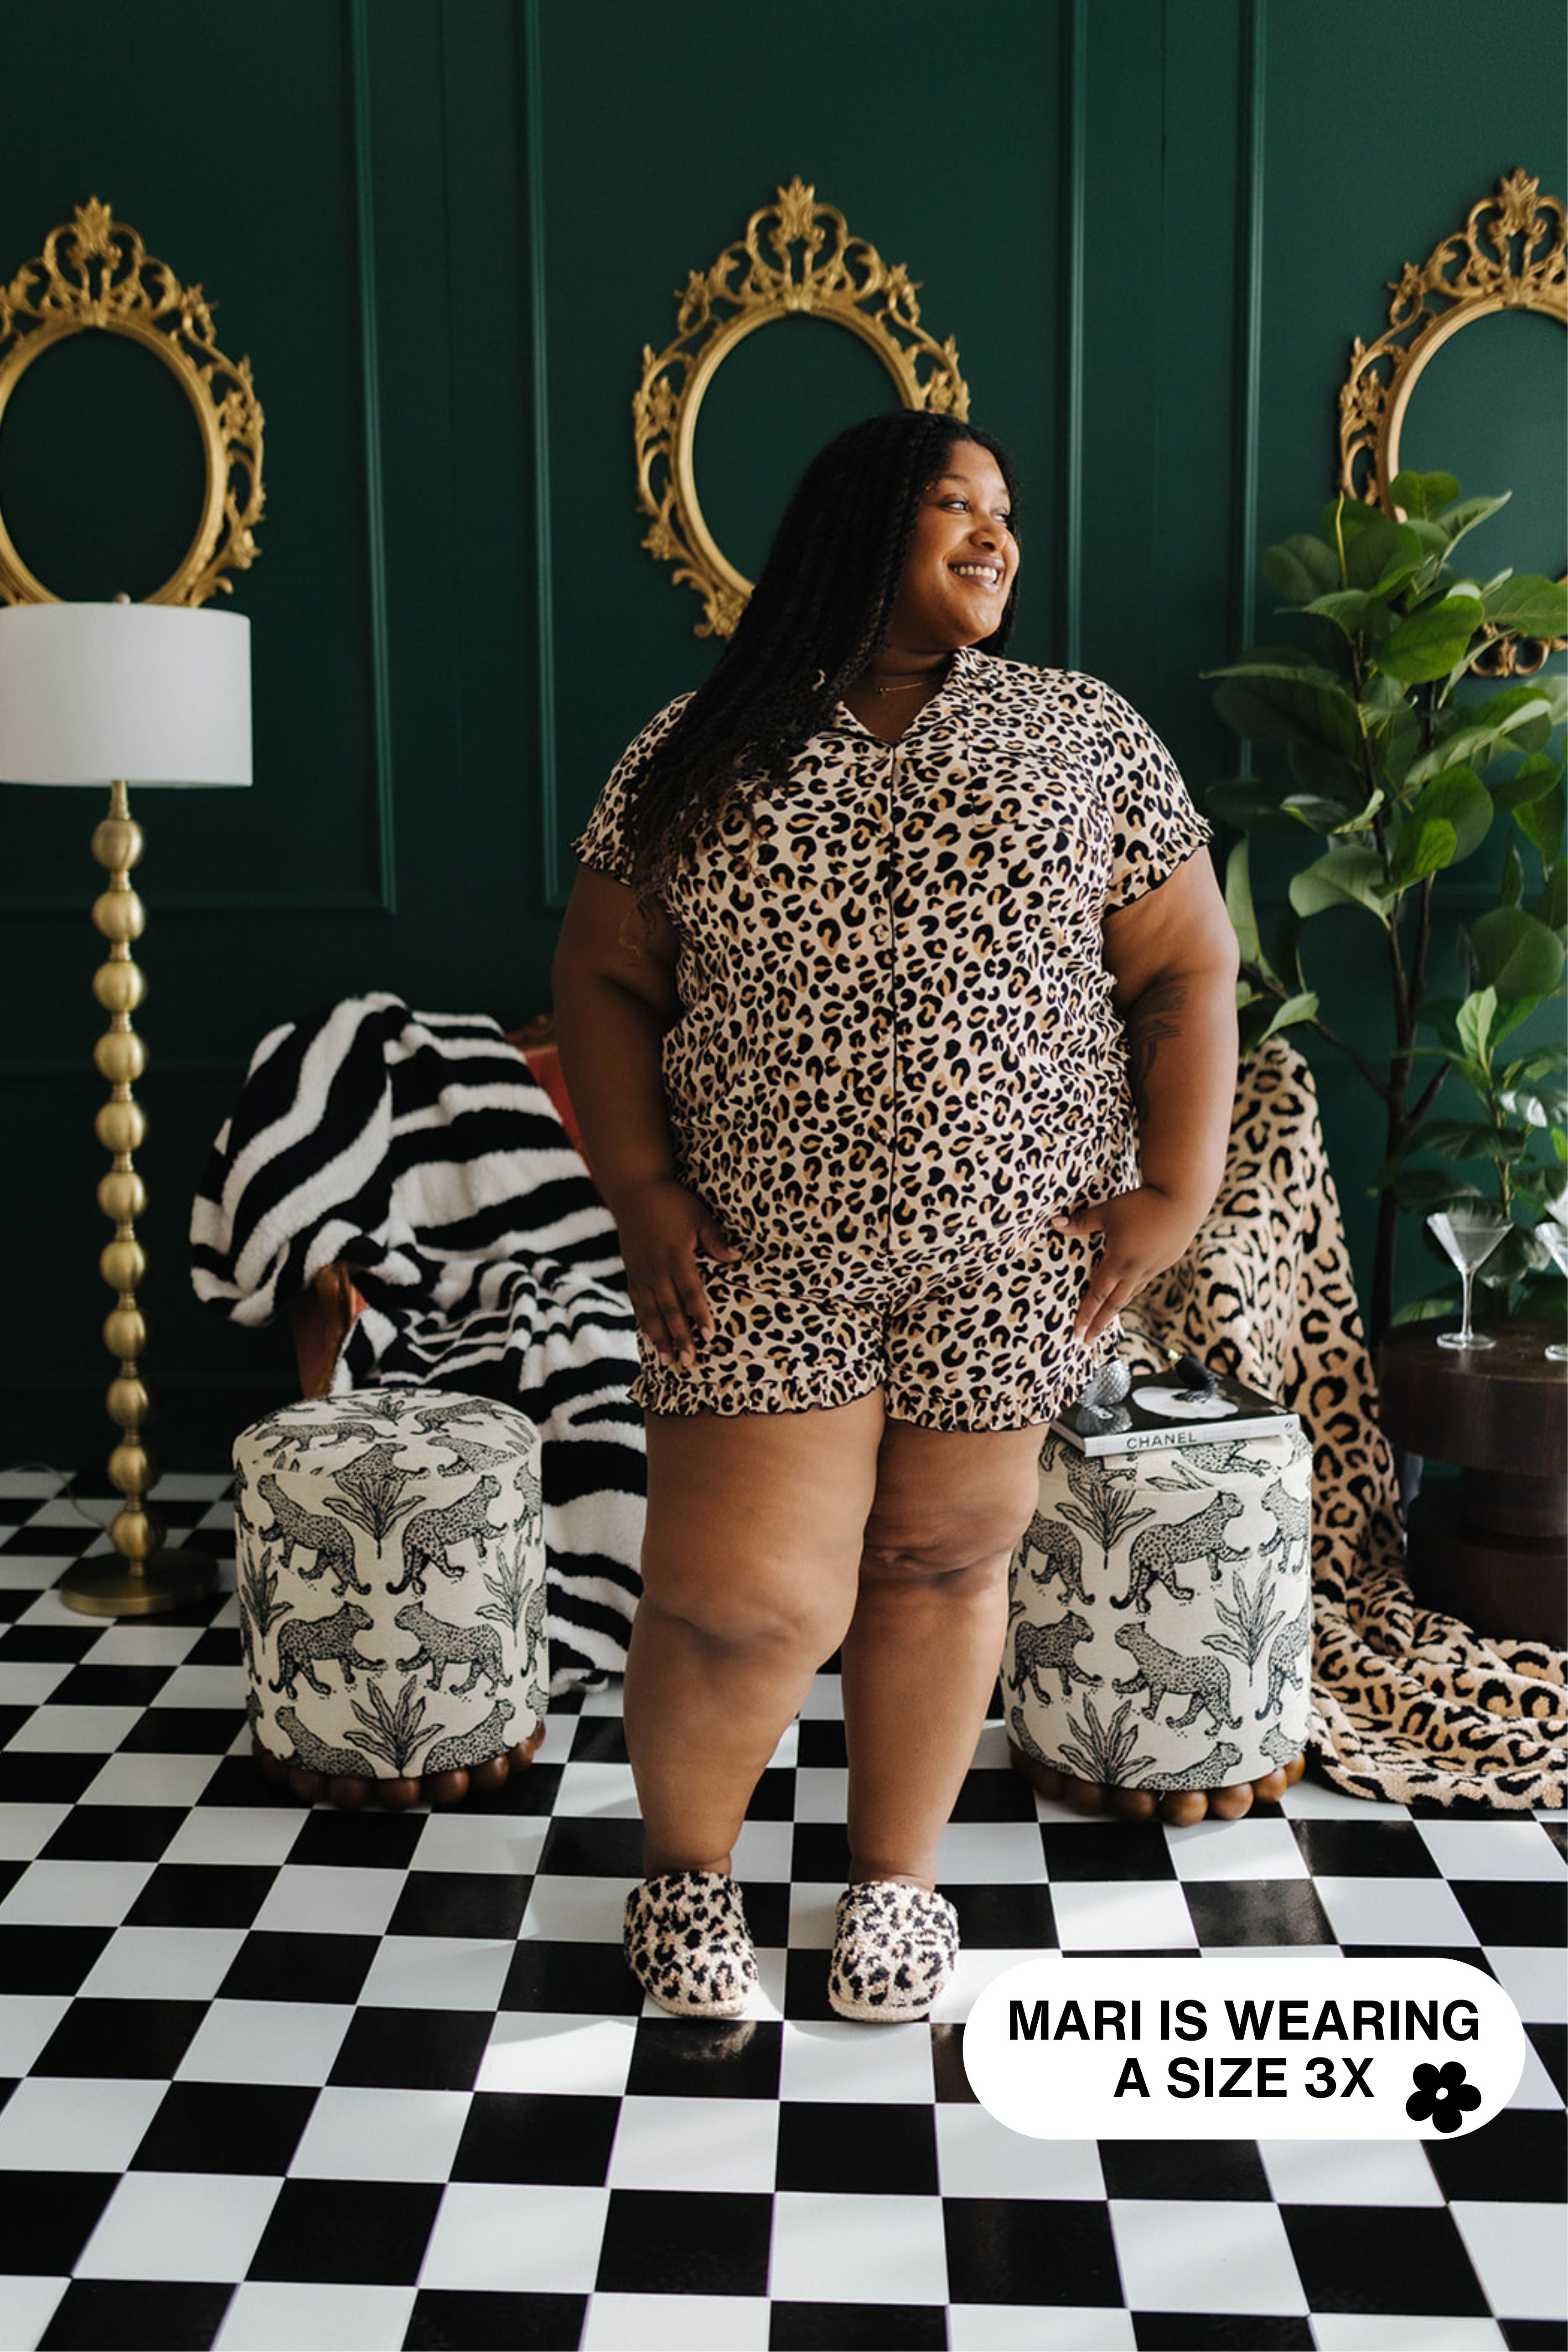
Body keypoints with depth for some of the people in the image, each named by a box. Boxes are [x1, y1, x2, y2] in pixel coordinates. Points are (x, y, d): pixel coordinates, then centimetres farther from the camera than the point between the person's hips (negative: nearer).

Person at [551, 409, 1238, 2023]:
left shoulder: (1086, 736, 4)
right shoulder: (699, 751, 3)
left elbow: (1186, 970, 4)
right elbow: (603, 979, 6)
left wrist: (1177, 1189, -5)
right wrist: (639, 1189, -5)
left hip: (1014, 1247, 1)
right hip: (757, 1255, -1)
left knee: (943, 1562, 11)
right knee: (747, 1602, -3)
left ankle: (897, 1876, 35)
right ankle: (685, 1866, 28)